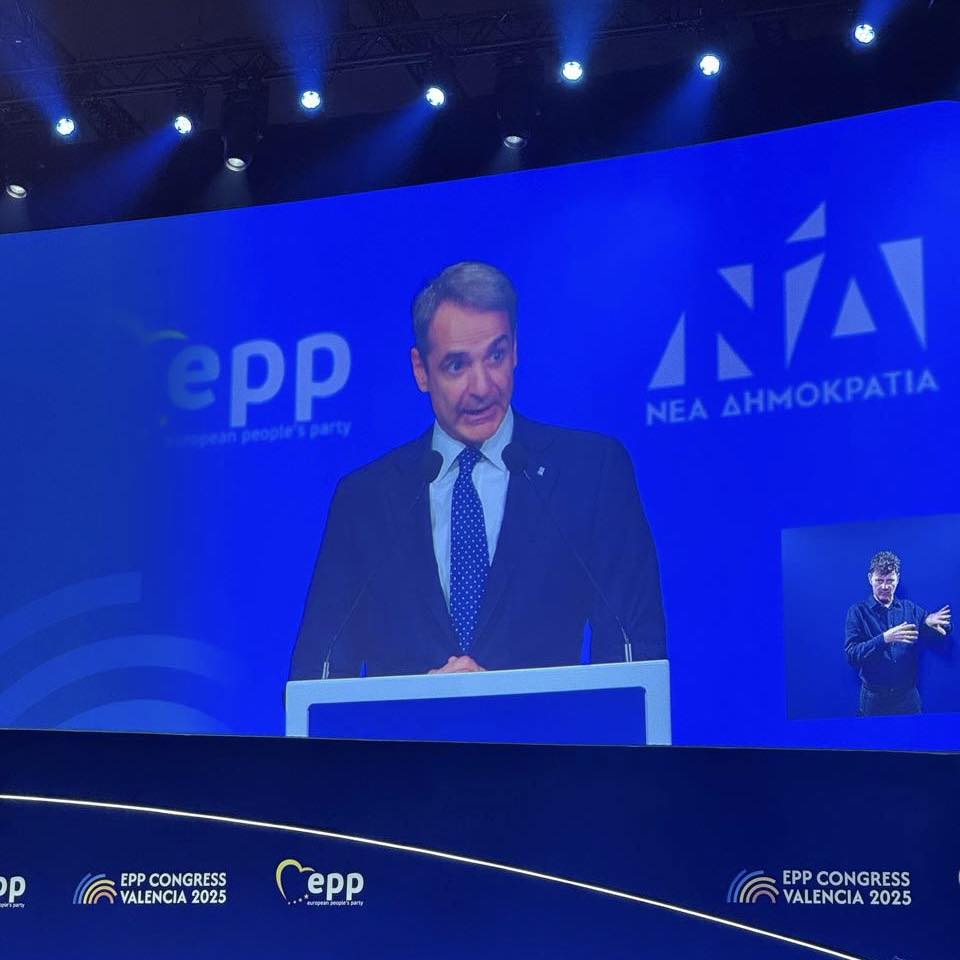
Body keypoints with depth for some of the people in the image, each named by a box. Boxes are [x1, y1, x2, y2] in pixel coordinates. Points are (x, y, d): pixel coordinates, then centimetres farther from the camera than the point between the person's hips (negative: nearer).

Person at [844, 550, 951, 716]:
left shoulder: (910, 609, 6)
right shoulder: (858, 612, -3)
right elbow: (852, 655, -13)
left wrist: (931, 621, -23)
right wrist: (884, 639, -28)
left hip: (908, 696, 2)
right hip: (874, 697, -2)